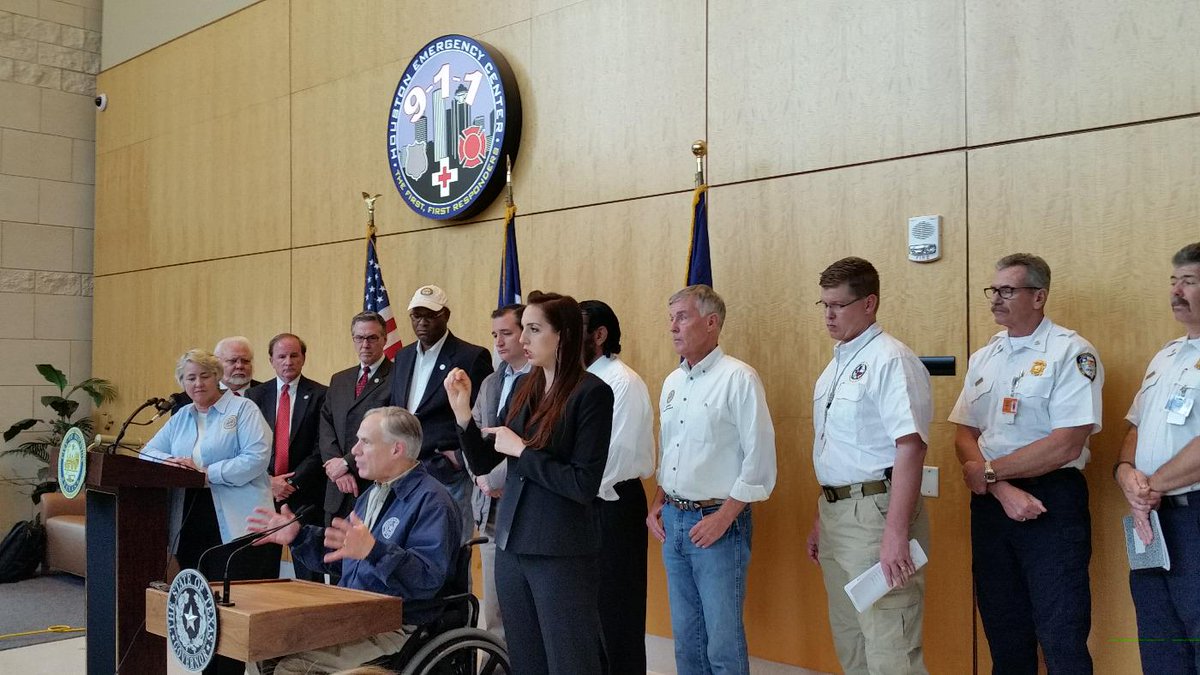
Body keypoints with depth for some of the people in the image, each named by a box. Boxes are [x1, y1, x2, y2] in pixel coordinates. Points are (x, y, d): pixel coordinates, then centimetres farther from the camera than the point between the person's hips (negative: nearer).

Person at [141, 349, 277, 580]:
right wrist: (170, 462, -6)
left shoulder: (243, 409, 0)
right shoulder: (181, 417, 19)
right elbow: (148, 453, 16)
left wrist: (207, 473, -14)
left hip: (237, 525, -5)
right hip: (190, 524, 6)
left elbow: (257, 457, -13)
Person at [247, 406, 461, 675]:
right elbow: (338, 558, 26)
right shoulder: (373, 494, 18)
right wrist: (298, 536, 15)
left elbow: (429, 577, -26)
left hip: (395, 630, -9)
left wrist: (373, 550, -38)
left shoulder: (431, 501, -13)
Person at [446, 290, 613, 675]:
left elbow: (584, 485, -17)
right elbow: (483, 463, 12)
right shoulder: (525, 387, 8)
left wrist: (521, 450, -13)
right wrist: (462, 412, -2)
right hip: (512, 543, 7)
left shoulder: (592, 392, -12)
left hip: (561, 552, -7)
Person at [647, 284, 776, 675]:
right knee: (685, 635, 14)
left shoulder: (738, 378, -11)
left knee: (723, 640, -3)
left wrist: (723, 517, -16)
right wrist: (658, 503, 11)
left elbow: (760, 457, -14)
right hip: (673, 520, 7)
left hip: (719, 522, -7)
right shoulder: (672, 382, 13)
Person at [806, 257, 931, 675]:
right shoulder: (835, 366, 15)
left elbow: (910, 448, -22)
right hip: (836, 511, 9)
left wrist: (896, 533, -27)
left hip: (875, 511, -9)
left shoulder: (890, 360, -14)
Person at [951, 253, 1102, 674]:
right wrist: (1002, 490, -11)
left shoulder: (1071, 352, -9)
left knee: (1061, 639, -2)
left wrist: (988, 472, -10)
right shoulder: (984, 357, 11)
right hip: (989, 502, 6)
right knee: (1004, 634, 15)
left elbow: (1066, 445, -17)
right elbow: (965, 435, 6)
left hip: (1052, 502, -6)